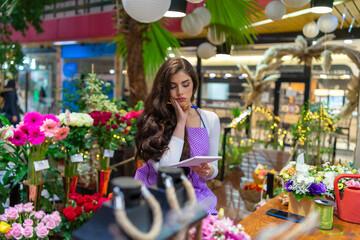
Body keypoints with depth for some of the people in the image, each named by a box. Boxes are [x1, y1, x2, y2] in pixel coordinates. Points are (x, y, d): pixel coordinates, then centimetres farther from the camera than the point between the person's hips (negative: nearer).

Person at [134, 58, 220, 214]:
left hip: (194, 193, 3)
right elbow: (164, 168, -18)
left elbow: (213, 165, 12)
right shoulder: (153, 120, -7)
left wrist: (208, 171, -13)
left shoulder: (210, 120, 5)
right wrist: (181, 122, -14)